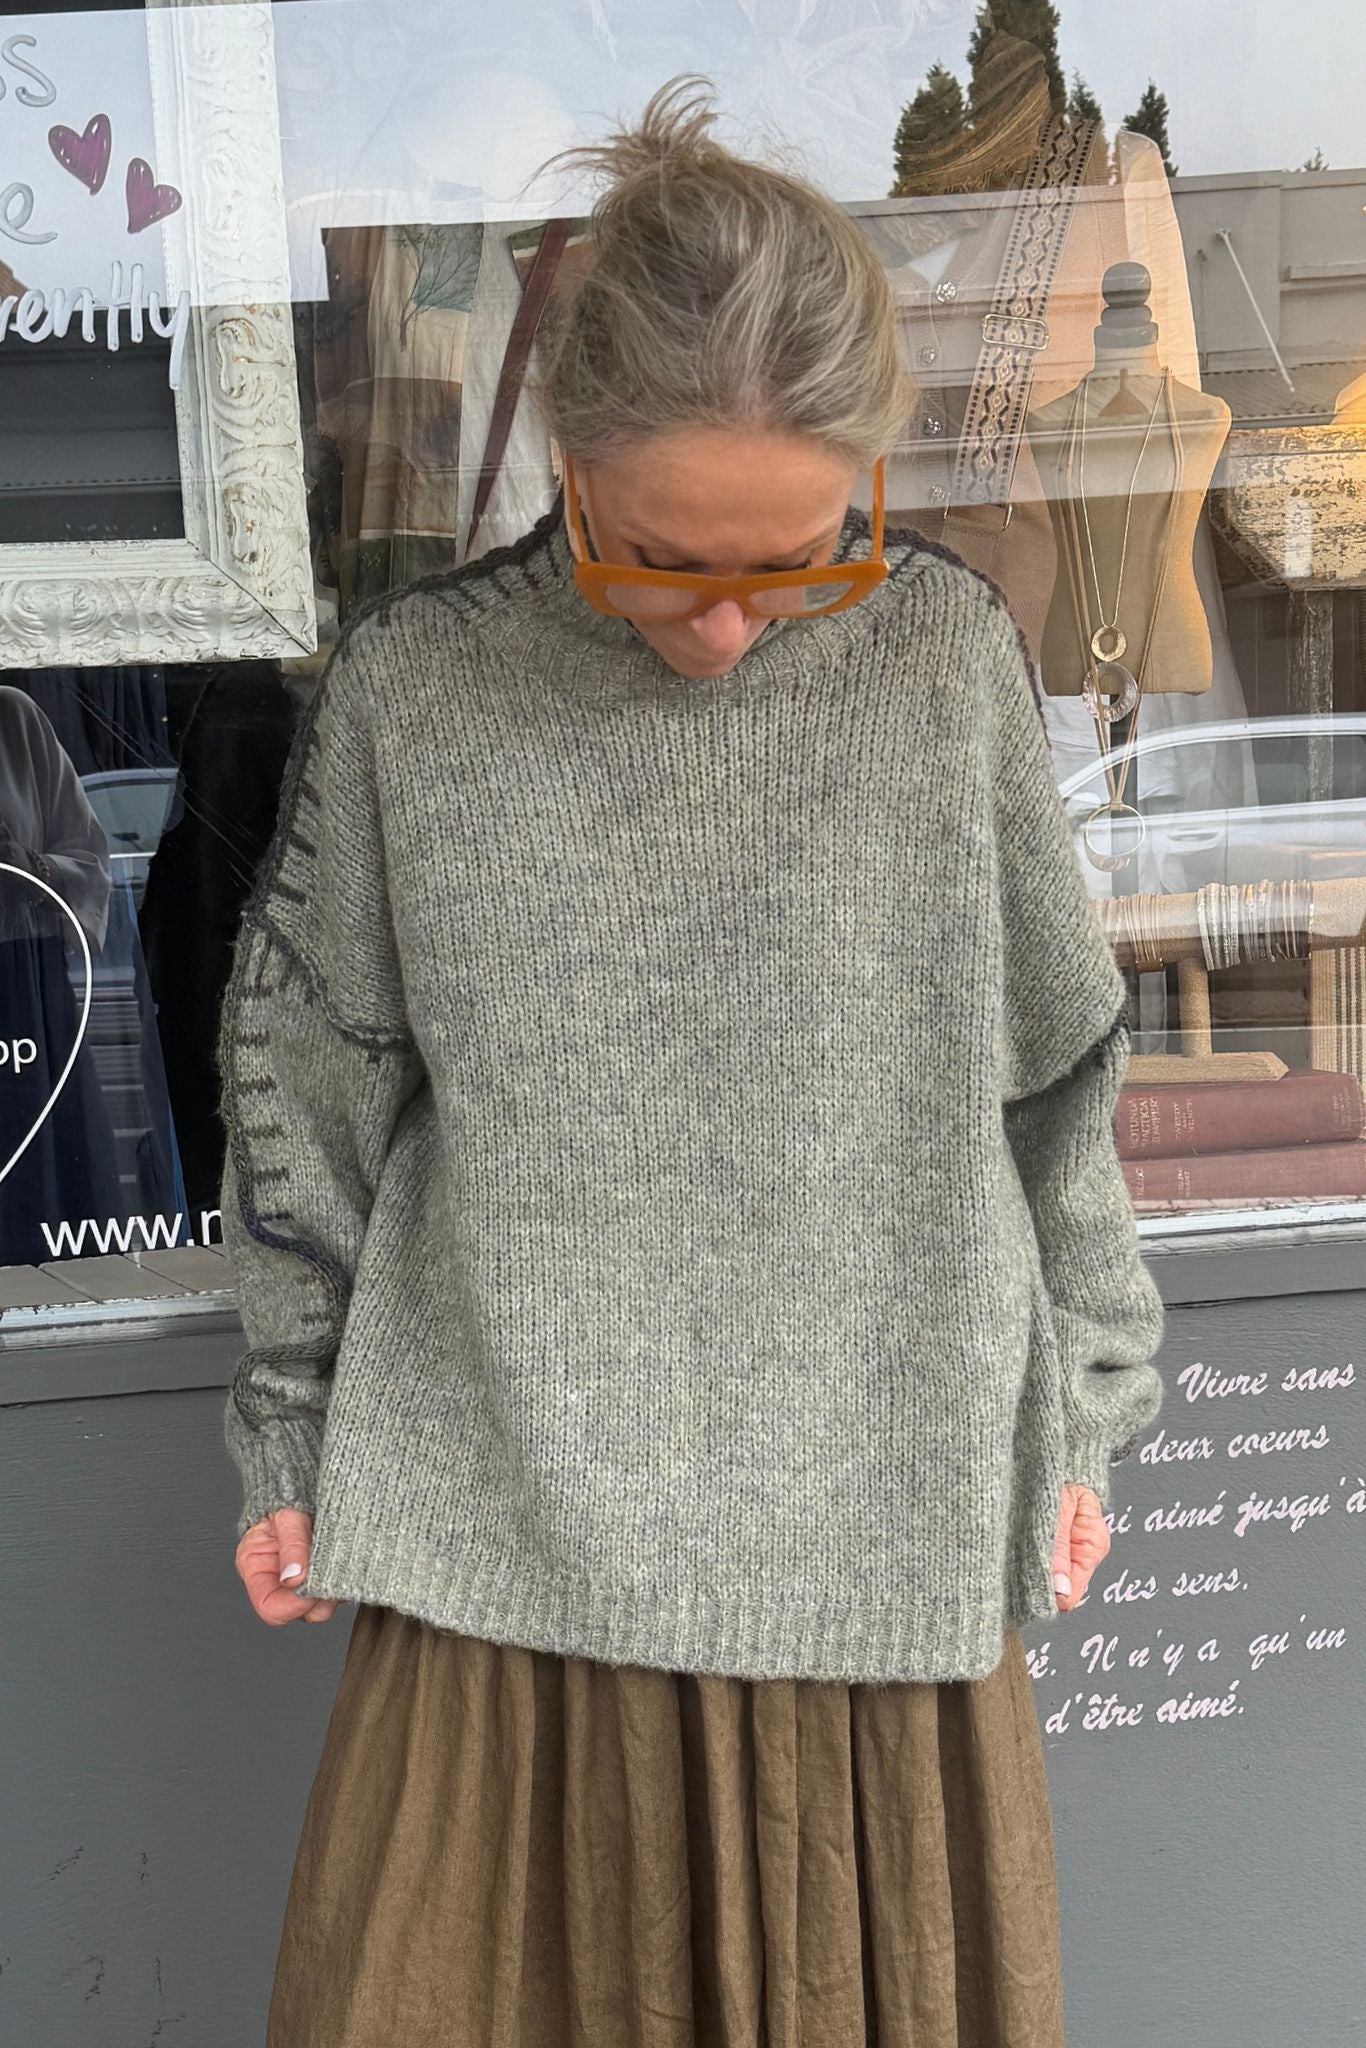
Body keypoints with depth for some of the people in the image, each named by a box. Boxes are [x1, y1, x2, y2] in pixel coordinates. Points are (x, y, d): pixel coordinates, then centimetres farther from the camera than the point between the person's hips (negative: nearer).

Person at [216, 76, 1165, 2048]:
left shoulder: (946, 657, -6)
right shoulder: (412, 686, -7)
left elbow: (1055, 1077, 3)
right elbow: (309, 1107, 2)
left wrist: (1081, 1419, 9)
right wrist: (291, 1446, 8)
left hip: (881, 1528, 1)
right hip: (505, 1534, 0)